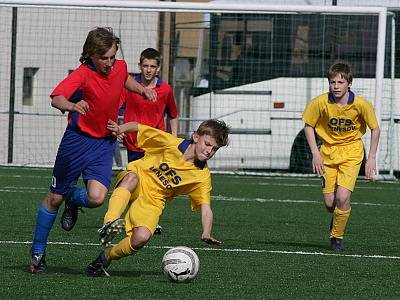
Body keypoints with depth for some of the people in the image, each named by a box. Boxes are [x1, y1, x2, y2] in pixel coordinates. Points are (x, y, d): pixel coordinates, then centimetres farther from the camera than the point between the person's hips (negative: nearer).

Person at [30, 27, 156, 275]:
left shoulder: (120, 67, -1)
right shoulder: (83, 74, -19)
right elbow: (56, 98, -36)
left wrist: (142, 89, 7)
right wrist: (71, 106, -57)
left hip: (105, 143, 4)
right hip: (78, 140, -4)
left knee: (97, 197, -18)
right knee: (55, 198, 7)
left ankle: (73, 200, 19)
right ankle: (38, 253, 22)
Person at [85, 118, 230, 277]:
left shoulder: (203, 175, -6)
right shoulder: (171, 143, -11)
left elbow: (206, 208, -9)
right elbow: (138, 127, -3)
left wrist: (206, 234, -27)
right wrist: (121, 129, -24)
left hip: (152, 202, 2)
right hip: (131, 187, -2)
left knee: (142, 237, -27)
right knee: (132, 177, -39)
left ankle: (106, 256, -1)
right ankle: (110, 224, -52)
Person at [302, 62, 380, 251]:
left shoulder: (361, 104, -19)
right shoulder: (321, 103, -17)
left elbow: (375, 129, -4)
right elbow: (308, 126, -1)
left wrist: (372, 158, -8)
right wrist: (315, 154, -8)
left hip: (351, 152, -2)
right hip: (328, 151, 2)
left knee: (342, 198, -18)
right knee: (329, 203, -2)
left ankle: (337, 237, 4)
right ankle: (338, 219, 35)